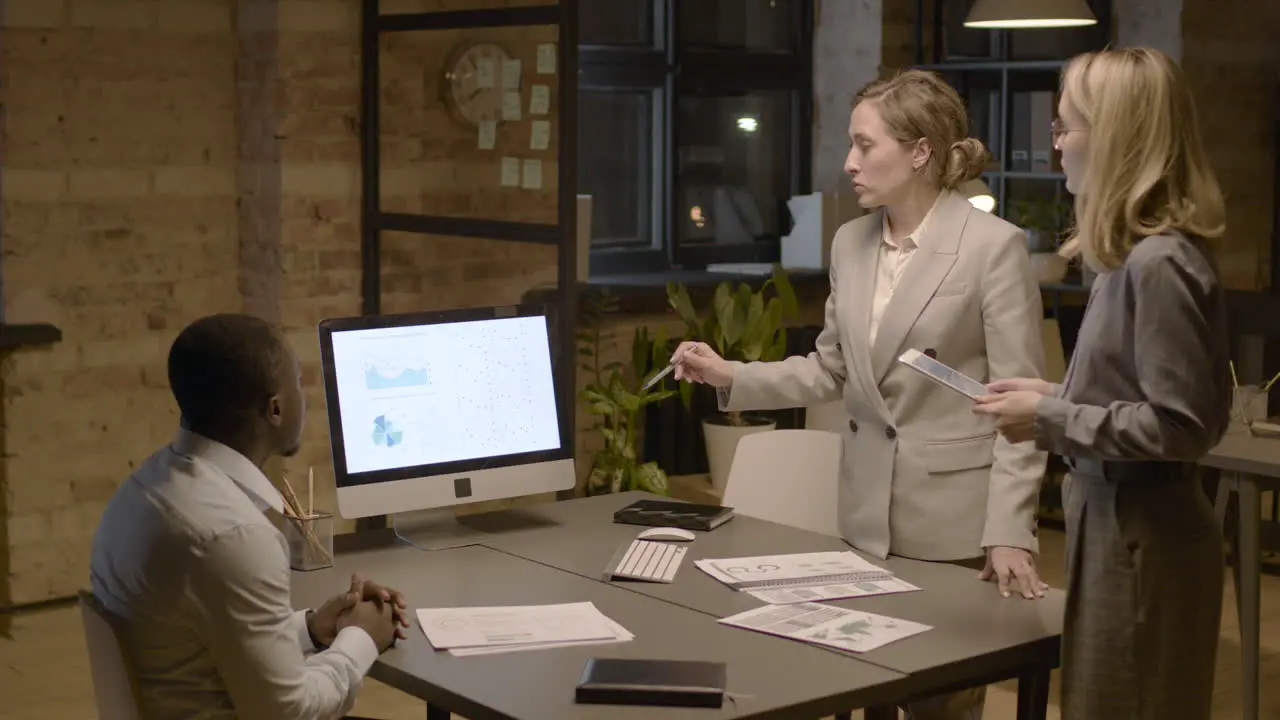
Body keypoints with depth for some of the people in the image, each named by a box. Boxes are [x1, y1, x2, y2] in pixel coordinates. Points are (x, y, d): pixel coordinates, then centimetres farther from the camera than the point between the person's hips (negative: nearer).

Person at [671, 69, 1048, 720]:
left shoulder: (995, 245, -13)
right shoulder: (851, 243, 6)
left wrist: (1008, 532, -19)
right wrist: (730, 377, -1)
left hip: (956, 518, -6)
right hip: (867, 511, 6)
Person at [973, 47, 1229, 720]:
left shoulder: (1159, 262, -21)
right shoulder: (1137, 254, 7)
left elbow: (1181, 425, -23)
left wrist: (1052, 420, -16)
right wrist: (1057, 399, 5)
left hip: (1142, 537, -9)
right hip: (1119, 526, 9)